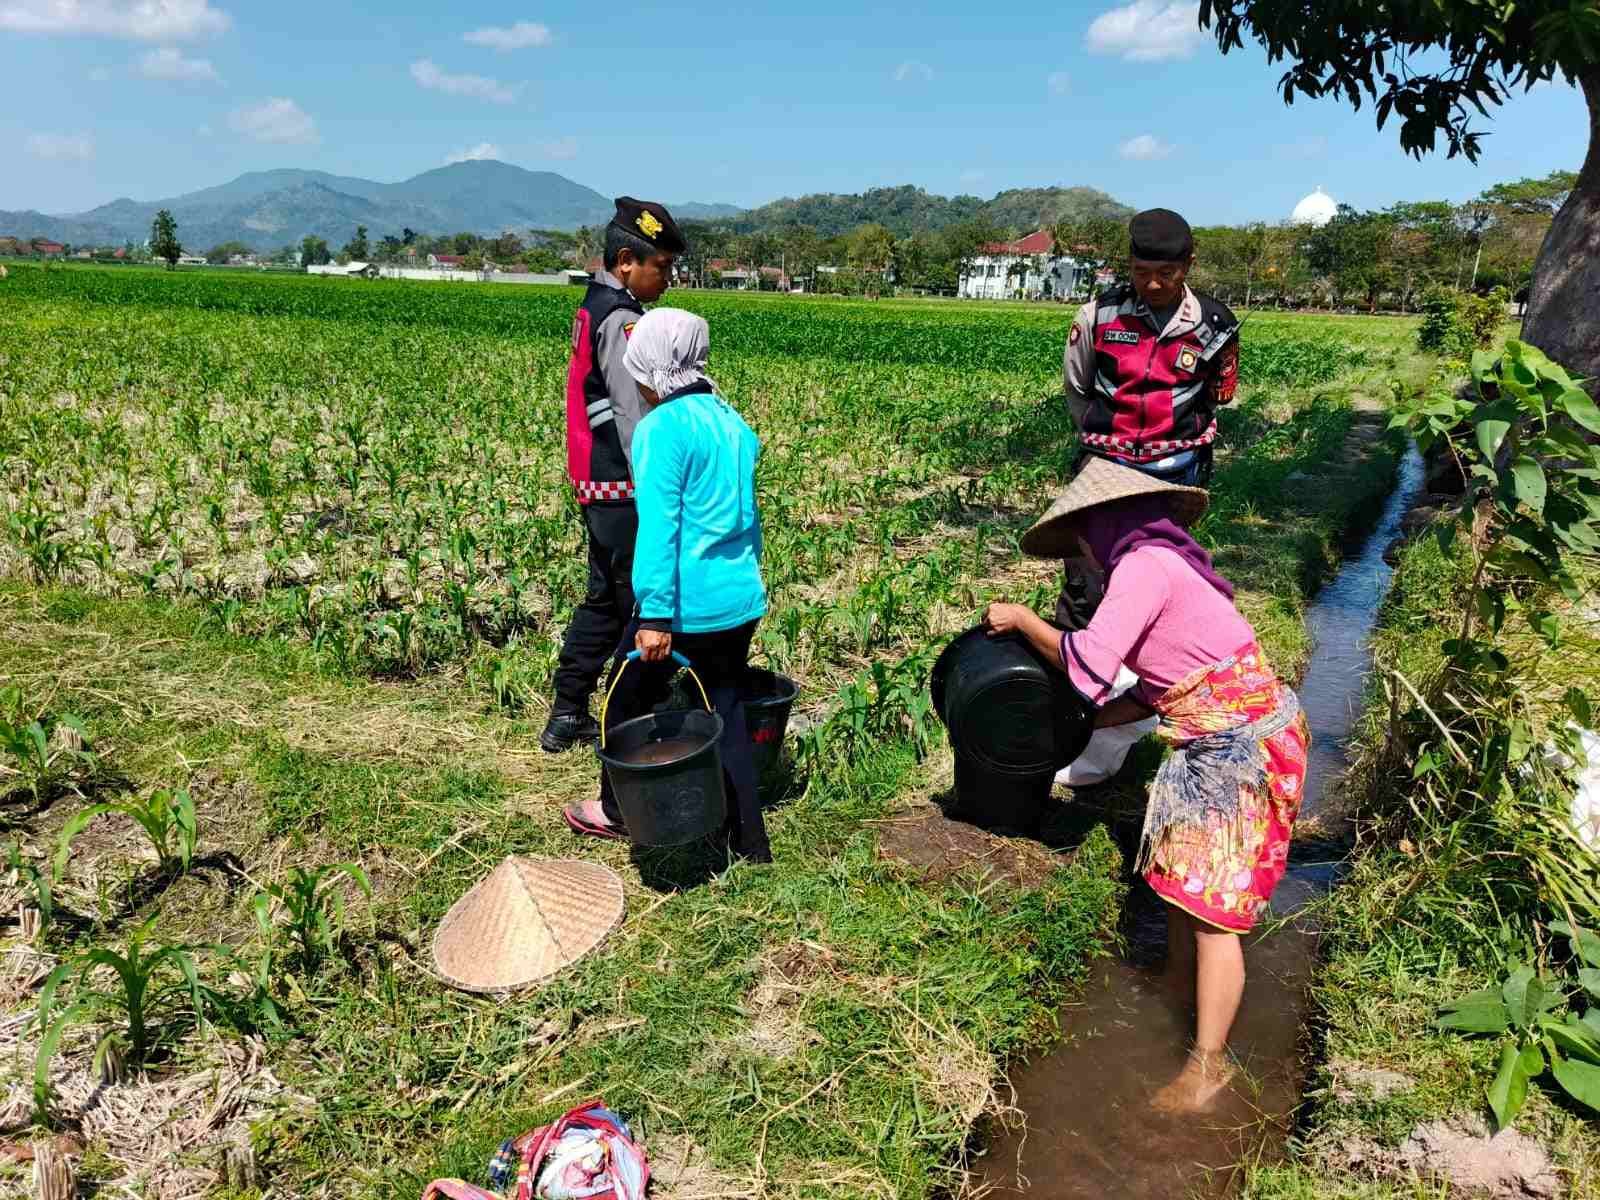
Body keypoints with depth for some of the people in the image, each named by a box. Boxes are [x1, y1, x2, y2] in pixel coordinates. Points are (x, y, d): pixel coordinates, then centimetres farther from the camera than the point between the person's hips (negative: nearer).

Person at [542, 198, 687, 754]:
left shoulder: (594, 307, 15)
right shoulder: (622, 320, -16)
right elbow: (637, 420, -21)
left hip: (599, 486, 10)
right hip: (625, 489, -10)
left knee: (604, 601, 18)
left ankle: (567, 715, 26)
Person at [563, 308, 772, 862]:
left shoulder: (661, 428, -14)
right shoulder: (731, 420, 10)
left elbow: (658, 525, -21)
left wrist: (656, 615, -22)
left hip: (686, 605, -7)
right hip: (741, 601, 7)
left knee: (628, 698, 17)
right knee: (726, 712, 15)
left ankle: (619, 811, 36)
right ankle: (750, 842, 20)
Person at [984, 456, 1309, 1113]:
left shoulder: (1144, 564, -17)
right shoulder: (1163, 564, 12)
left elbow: (1089, 661, -21)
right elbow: (1161, 686, 16)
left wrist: (1021, 618, -7)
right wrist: (1083, 724, 18)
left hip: (1243, 746, -10)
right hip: (1209, 746, 10)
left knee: (1210, 907, -1)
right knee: (1179, 884, 19)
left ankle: (1209, 1062, 12)